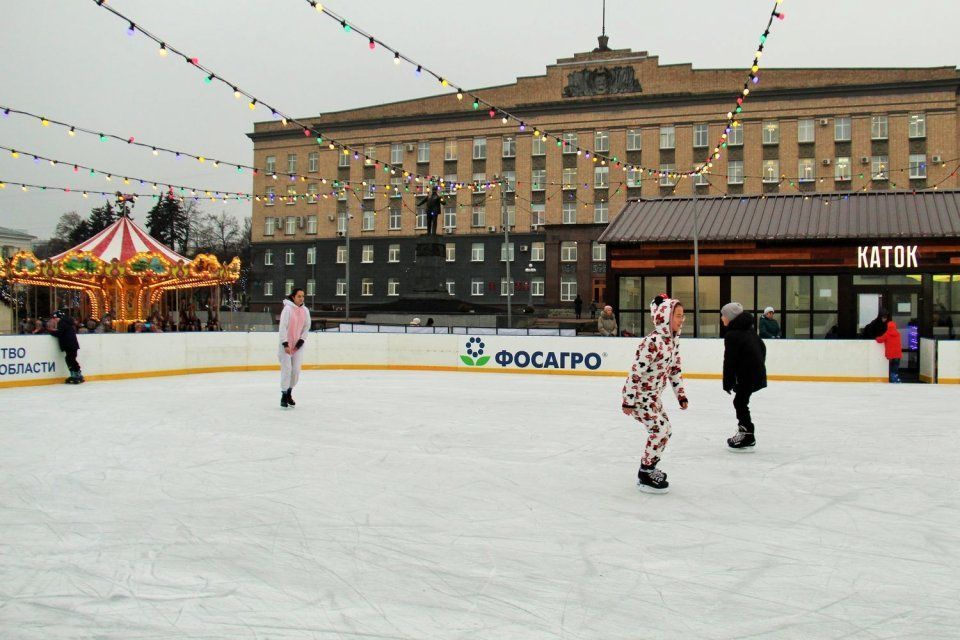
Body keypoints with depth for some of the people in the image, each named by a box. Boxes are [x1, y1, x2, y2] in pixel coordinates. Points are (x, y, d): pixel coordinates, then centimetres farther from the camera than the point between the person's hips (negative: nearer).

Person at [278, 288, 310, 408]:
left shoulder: (305, 311, 3)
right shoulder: (288, 309, -14)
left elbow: (307, 326, 11)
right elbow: (283, 327, -17)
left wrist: (301, 340, -1)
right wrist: (285, 344, -21)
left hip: (298, 345, 5)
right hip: (286, 345, -5)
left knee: (296, 370, 5)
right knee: (287, 369, -8)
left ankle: (289, 393, 23)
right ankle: (284, 396, 1)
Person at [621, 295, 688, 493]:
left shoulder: (673, 339, 2)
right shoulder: (652, 342, -27)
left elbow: (675, 368, 13)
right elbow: (636, 372, -26)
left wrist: (681, 395, 13)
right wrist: (628, 401, -24)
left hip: (652, 394, 9)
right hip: (638, 394, -9)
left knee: (665, 430, 13)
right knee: (660, 430, -11)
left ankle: (649, 467, 30)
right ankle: (645, 476, 2)